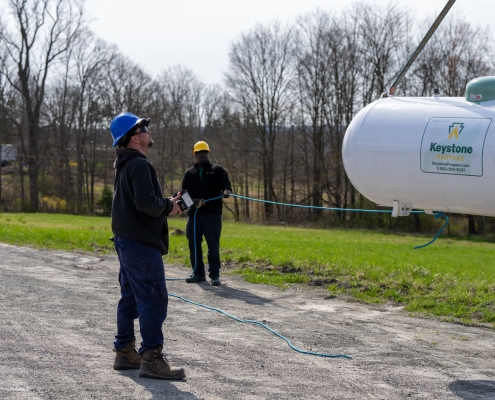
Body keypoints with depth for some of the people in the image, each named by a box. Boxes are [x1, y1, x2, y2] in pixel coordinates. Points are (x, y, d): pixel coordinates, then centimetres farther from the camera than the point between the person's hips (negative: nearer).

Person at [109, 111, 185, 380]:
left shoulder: (124, 166, 15)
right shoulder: (139, 165, -17)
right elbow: (146, 202, -27)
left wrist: (166, 204, 9)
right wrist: (168, 207, -10)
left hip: (126, 241, 11)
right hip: (142, 244, -11)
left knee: (130, 298, 16)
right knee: (154, 300, -9)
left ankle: (124, 352, 22)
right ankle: (151, 358, -9)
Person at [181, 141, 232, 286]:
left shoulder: (217, 170, 9)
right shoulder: (189, 173, 14)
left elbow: (226, 183, -5)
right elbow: (184, 192, 6)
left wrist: (226, 190, -30)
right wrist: (194, 201, -14)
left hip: (212, 213, -3)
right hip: (194, 214, 3)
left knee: (213, 245, -4)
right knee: (194, 244, 5)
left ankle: (214, 275, -1)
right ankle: (198, 273, 15)